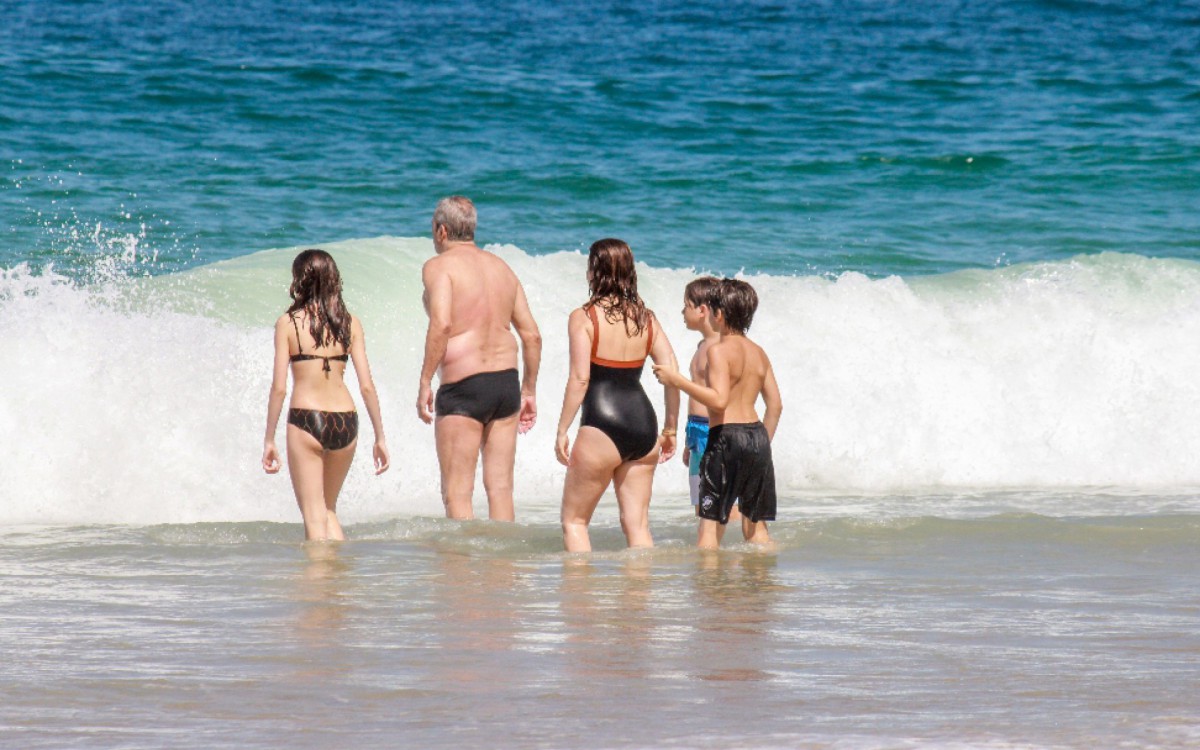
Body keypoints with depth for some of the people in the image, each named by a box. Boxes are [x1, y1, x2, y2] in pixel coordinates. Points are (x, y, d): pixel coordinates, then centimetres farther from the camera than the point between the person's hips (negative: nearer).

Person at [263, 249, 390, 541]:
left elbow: (279, 387, -5)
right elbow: (367, 386, 3)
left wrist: (269, 440, 2)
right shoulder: (349, 322, 5)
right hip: (346, 421, 4)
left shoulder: (289, 323, -3)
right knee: (329, 510, 21)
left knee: (315, 517, 0)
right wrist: (380, 437, 10)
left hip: (306, 418, -4)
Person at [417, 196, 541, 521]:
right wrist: (529, 390, 21)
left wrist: (424, 382, -16)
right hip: (507, 380, 6)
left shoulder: (439, 266, -5)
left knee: (456, 493, -3)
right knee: (500, 487, 9)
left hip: (463, 386, -6)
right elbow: (532, 335, 13)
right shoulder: (502, 268, 14)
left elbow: (442, 324, -20)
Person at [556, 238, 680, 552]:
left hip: (603, 424, -5)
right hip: (644, 423, 5)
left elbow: (580, 378, -13)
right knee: (637, 524, 10)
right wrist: (670, 429, 14)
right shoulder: (646, 318, 8)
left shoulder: (584, 317, -6)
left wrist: (562, 430, -7)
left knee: (573, 520, 7)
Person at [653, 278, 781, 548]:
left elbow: (719, 399, -21)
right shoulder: (759, 353, 13)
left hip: (726, 435, -7)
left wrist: (677, 380, -15)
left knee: (710, 522, -6)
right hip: (757, 434, 7)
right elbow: (775, 405, 15)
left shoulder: (719, 350, -9)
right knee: (756, 525, 14)